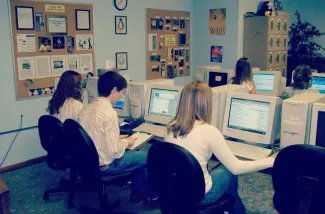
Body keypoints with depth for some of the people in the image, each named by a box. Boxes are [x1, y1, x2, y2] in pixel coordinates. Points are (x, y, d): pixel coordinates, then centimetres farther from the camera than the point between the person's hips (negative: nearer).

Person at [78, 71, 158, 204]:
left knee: (138, 154, 25)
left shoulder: (86, 109, 0)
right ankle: (151, 195, 29)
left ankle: (137, 192, 33)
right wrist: (126, 142, -7)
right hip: (105, 165, -8)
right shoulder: (109, 113, -26)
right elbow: (114, 152, -25)